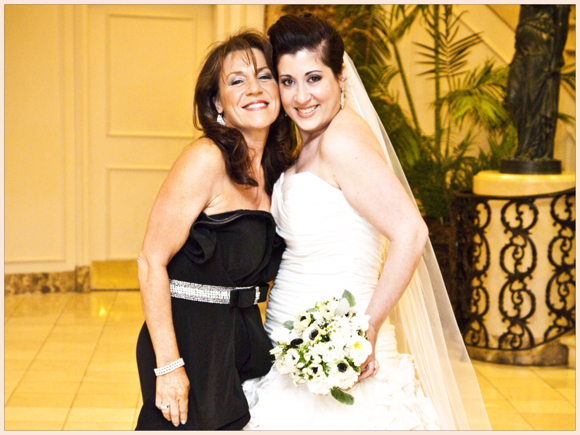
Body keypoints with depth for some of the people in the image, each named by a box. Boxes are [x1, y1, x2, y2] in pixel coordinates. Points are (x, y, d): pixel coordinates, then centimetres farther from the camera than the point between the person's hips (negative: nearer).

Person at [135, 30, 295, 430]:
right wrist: (169, 365, -23)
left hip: (246, 337, 7)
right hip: (189, 337, -7)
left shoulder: (278, 169, 7)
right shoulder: (207, 160, -17)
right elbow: (152, 262, -19)